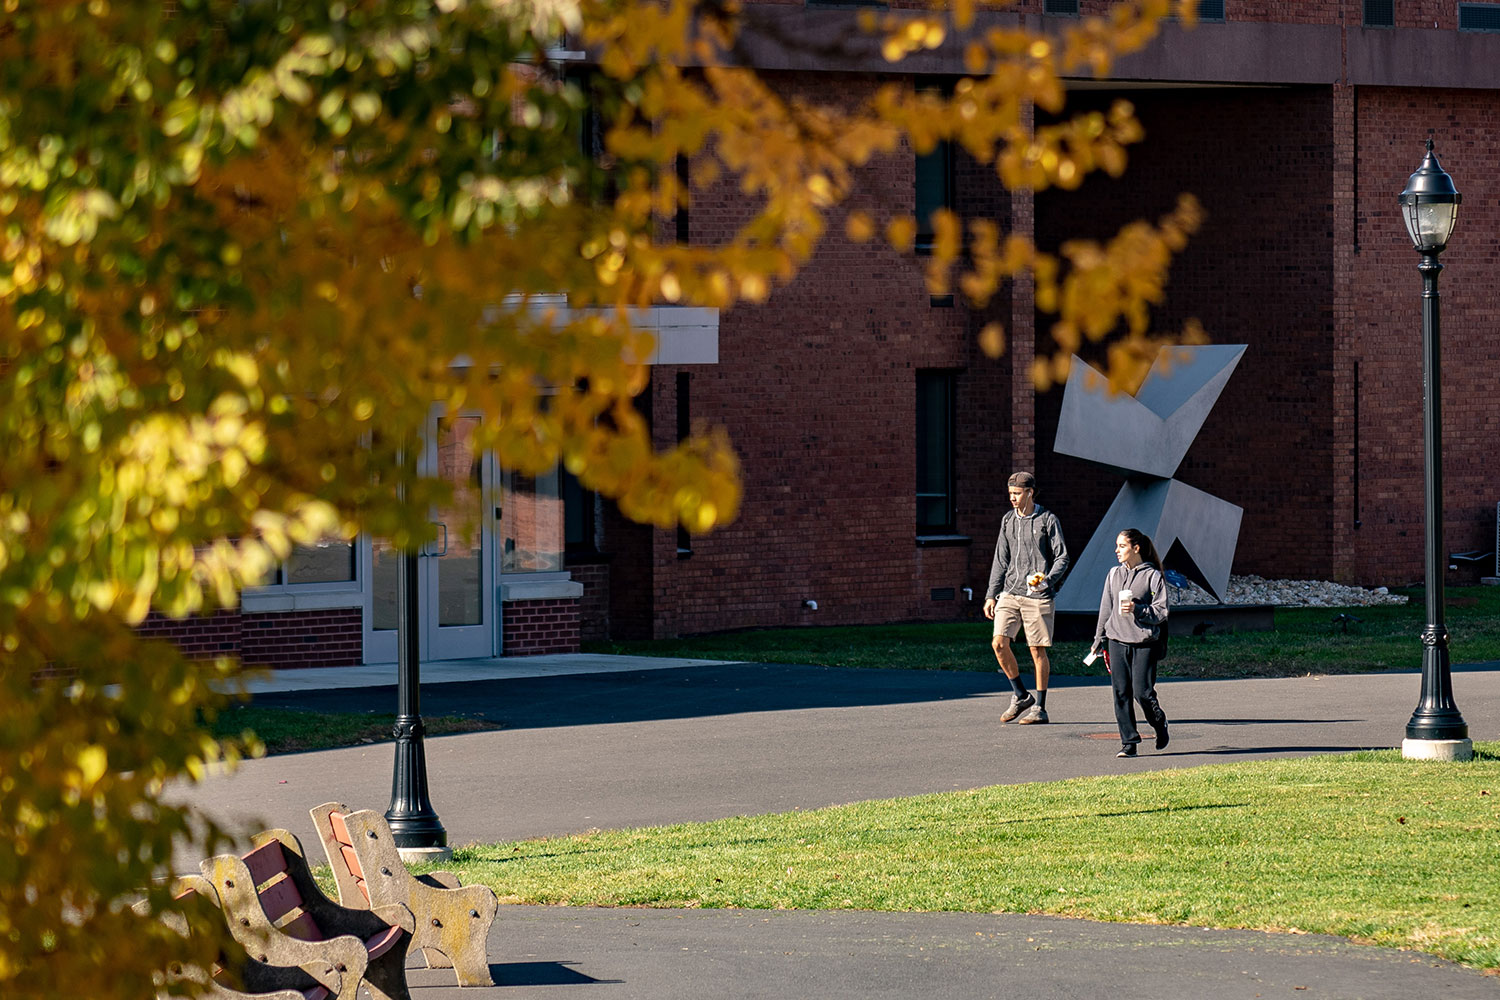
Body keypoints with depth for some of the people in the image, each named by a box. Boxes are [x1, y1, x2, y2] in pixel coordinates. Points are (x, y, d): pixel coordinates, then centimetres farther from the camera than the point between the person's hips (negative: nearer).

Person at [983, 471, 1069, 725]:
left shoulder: (1047, 520, -2)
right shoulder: (1008, 521, 13)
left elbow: (1062, 558, -2)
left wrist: (1048, 580, -20)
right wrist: (991, 595, 14)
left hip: (1037, 595, -5)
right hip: (1010, 594, 5)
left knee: (1038, 650, -1)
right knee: (999, 643, -8)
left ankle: (1039, 707, 8)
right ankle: (1021, 696, 8)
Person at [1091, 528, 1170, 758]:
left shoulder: (1152, 576, -4)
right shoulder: (1114, 575, 12)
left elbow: (1161, 611, -5)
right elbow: (1106, 608, 18)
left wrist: (1138, 609, -20)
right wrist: (1099, 639, 18)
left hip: (1144, 643, -5)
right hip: (1117, 641, 5)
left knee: (1142, 691, -8)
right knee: (1121, 692, 0)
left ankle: (1159, 724, 22)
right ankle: (1129, 742, 5)